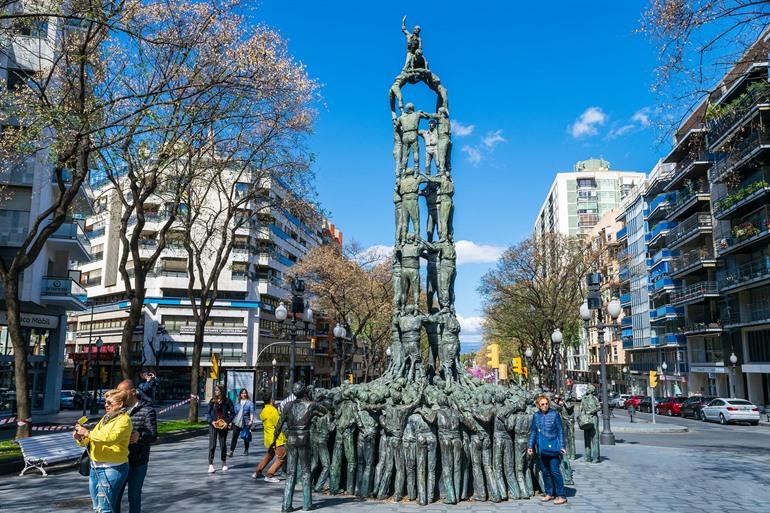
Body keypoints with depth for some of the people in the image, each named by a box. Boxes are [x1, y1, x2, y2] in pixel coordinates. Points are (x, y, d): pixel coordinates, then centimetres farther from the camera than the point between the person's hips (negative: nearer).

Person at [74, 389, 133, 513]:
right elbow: (91, 439, 15)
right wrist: (81, 438, -5)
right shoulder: (105, 418, 16)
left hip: (111, 469, -9)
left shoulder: (124, 420, -10)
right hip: (95, 467, 9)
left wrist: (88, 433, -23)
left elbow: (111, 438, -26)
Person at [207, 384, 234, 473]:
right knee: (212, 445, -6)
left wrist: (227, 422, -11)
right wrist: (211, 421, -11)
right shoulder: (212, 401, 3)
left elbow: (232, 413, 2)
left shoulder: (227, 401, -1)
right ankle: (211, 464, -4)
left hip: (223, 425, -1)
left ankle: (224, 463, 25)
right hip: (213, 425, 1)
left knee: (223, 445, 8)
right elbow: (208, 413, 6)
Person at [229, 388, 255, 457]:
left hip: (246, 423, -2)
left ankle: (246, 451, 21)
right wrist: (231, 421, 13)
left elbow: (252, 412, -4)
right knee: (234, 436, -6)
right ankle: (231, 451, -7)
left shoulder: (249, 402, 1)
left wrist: (251, 420, -15)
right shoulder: (237, 402, 11)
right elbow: (234, 412, 15)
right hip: (237, 422, 2)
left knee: (246, 437, 7)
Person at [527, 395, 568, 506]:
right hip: (542, 449, 5)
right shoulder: (536, 416, 6)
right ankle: (549, 493, 23)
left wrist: (562, 446, -8)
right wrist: (530, 446, 11)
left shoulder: (554, 414, -4)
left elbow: (560, 431, -2)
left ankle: (561, 496, 2)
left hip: (553, 448, -4)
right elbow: (533, 432, 14)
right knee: (545, 471, 11)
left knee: (555, 471, -6)